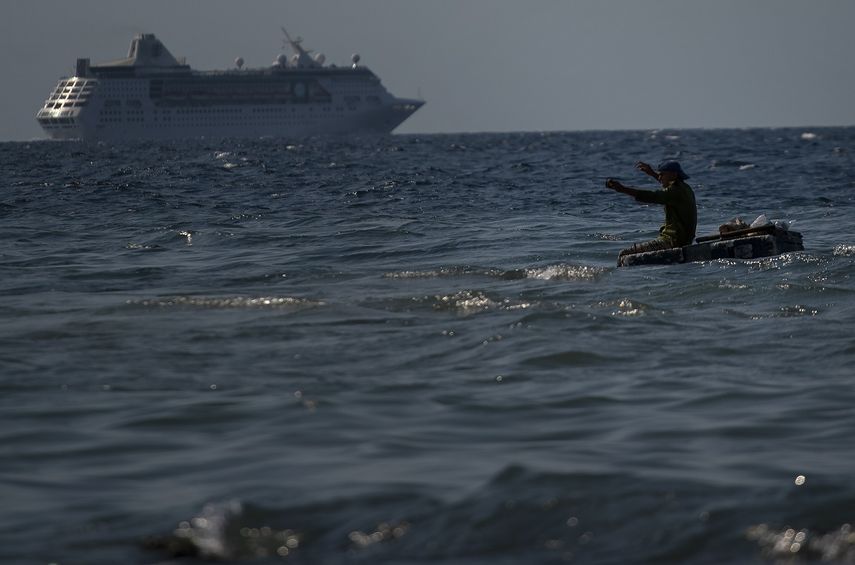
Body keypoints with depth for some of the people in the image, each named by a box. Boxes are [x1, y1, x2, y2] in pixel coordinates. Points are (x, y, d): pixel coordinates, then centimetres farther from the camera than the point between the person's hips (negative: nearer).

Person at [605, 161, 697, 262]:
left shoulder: (676, 192, -19)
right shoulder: (685, 188, 12)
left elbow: (652, 197, -30)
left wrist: (622, 189, -36)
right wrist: (652, 173, 38)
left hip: (672, 242, -11)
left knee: (624, 255, -13)